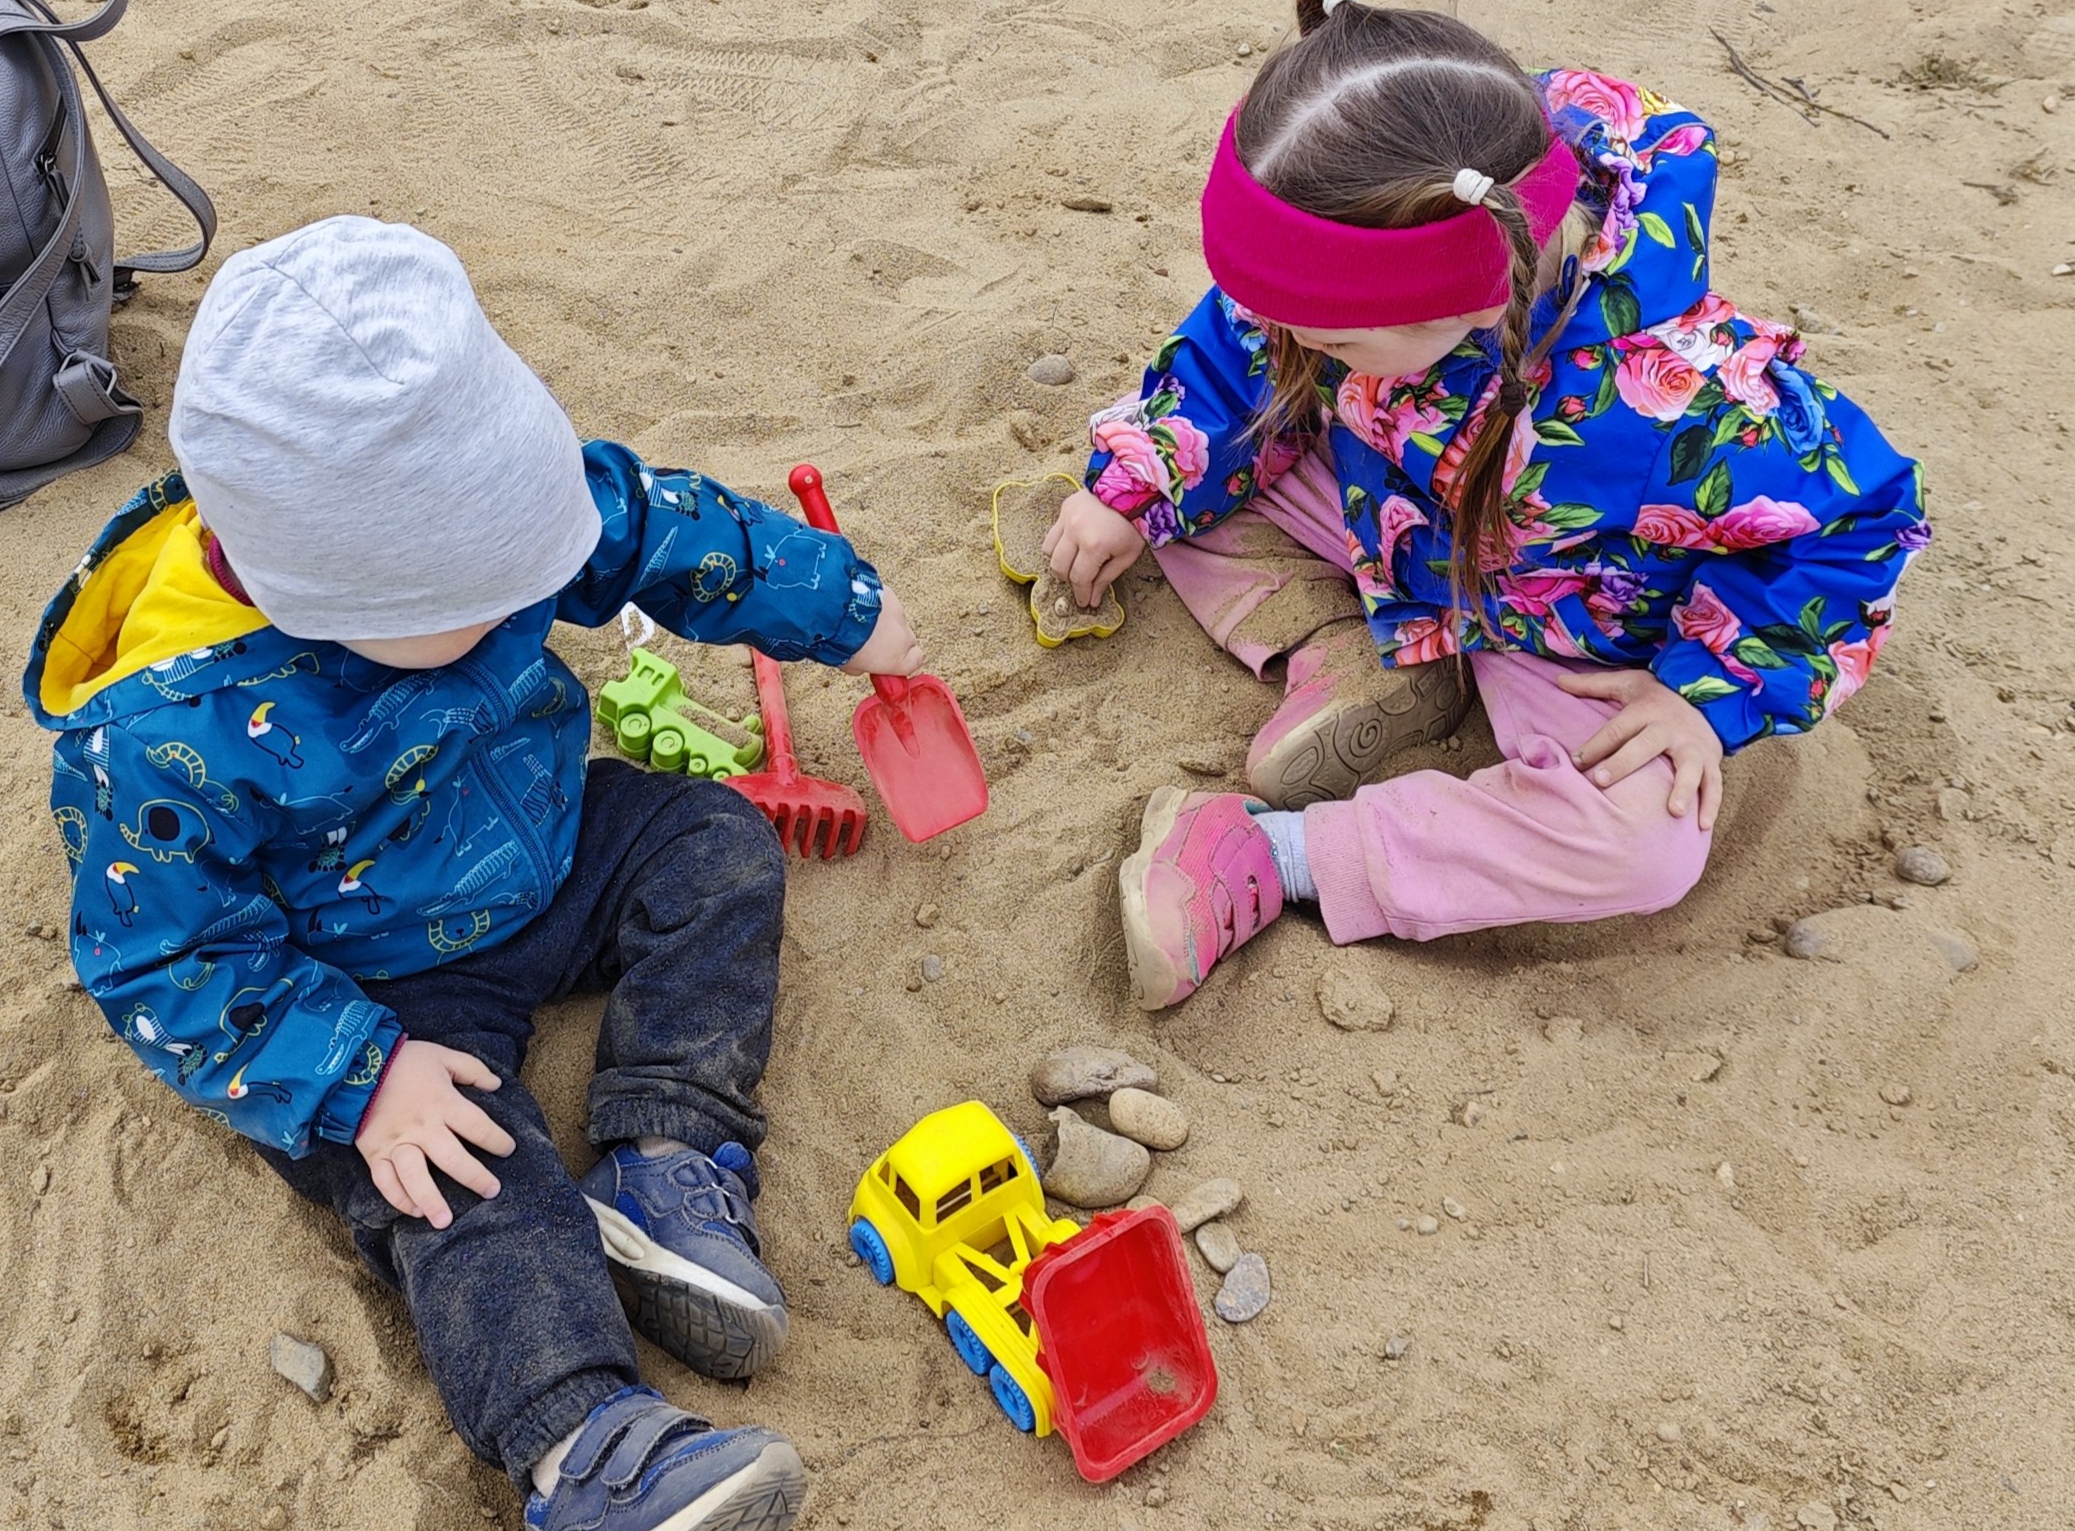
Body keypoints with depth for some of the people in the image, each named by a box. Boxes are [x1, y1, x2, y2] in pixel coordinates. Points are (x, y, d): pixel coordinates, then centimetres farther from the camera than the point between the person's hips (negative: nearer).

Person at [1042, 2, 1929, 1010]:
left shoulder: (1660, 399, -42)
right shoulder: (1363, 262, -26)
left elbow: (1861, 515, -25)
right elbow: (1238, 349, -4)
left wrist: (1714, 690, -27)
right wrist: (1130, 492, -7)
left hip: (1569, 632, -5)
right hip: (1386, 521, 5)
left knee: (1648, 844, -31)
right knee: (1171, 465, -4)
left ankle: (1271, 857, -25)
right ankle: (1353, 663, -11)